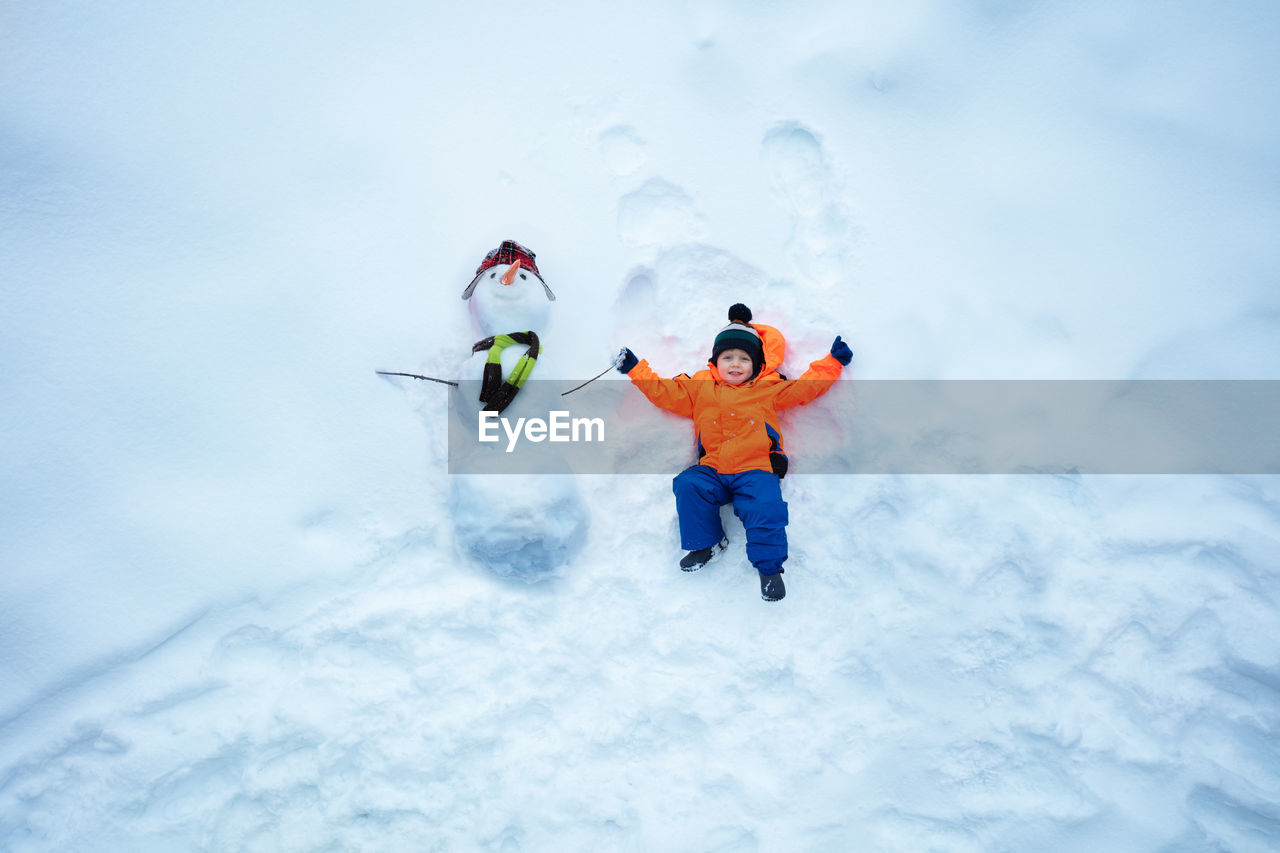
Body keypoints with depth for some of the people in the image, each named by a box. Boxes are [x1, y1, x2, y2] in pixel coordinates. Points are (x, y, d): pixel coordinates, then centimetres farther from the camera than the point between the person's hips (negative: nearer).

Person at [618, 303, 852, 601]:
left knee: (765, 507, -27)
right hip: (712, 470, 2)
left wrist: (833, 361, 8)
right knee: (688, 487, -24)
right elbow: (665, 393, 15)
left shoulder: (769, 389, 10)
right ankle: (707, 543, 0)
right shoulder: (699, 388, 13)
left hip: (756, 469, -2)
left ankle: (769, 566, -5)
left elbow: (807, 387, 12)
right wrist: (635, 368, 11)